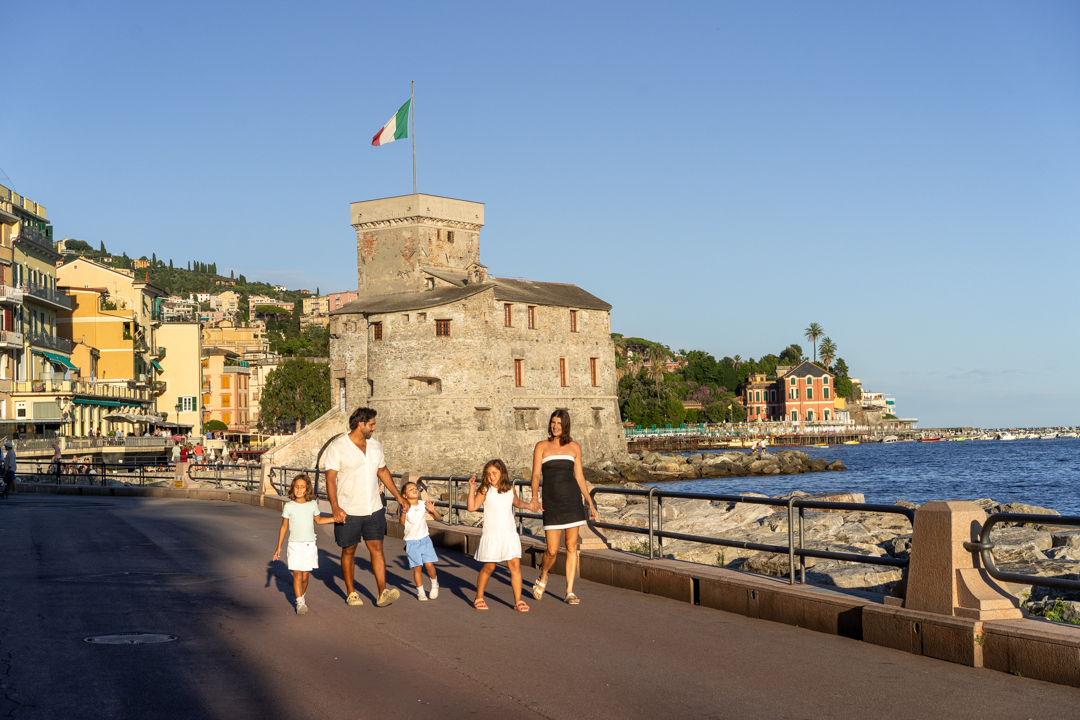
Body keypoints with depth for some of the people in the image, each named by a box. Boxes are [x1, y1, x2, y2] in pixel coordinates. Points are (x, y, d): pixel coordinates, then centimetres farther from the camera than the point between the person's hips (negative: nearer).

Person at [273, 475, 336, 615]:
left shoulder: (313, 505, 2)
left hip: (309, 545, 2)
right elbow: (284, 527, 3)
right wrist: (279, 548, 5)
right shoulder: (289, 506, -4)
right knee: (297, 574, -9)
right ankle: (300, 603, -9)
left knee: (305, 575, 5)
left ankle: (301, 595, 28)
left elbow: (318, 520, 22)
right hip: (295, 545, -2)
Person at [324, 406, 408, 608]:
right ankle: (350, 592, 22)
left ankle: (382, 593, -9)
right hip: (348, 512, -4)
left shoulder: (375, 446, 9)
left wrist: (397, 495, 23)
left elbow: (383, 471, 21)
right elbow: (330, 478, -13)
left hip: (373, 509, 4)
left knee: (377, 548, -5)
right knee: (348, 551, 8)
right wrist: (335, 507, -23)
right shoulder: (337, 447, -9)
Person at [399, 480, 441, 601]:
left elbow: (438, 518, -1)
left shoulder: (423, 505, -1)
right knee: (417, 567, -1)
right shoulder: (405, 507, -9)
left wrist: (433, 510, -22)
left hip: (425, 539, 2)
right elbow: (402, 522, -24)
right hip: (411, 541, -2)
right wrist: (403, 513, -44)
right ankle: (420, 591, 14)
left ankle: (434, 584, 19)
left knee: (429, 564, -7)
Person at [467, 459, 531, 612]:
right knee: (488, 568, 7)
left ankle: (518, 601, -1)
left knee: (515, 565, -7)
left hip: (509, 535, 3)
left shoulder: (510, 489, 5)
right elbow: (472, 507, -18)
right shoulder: (485, 490, -6)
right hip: (491, 535, -3)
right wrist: (472, 489, -24)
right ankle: (479, 598, 25)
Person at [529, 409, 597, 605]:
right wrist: (535, 498, -22)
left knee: (572, 547, 1)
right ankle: (543, 578, 27)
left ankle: (570, 592, 9)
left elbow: (579, 477, 13)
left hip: (572, 500, 2)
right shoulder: (542, 446, 3)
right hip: (551, 502, -2)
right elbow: (536, 474, -6)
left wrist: (591, 504, 11)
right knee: (552, 551, -3)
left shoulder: (574, 447, 8)